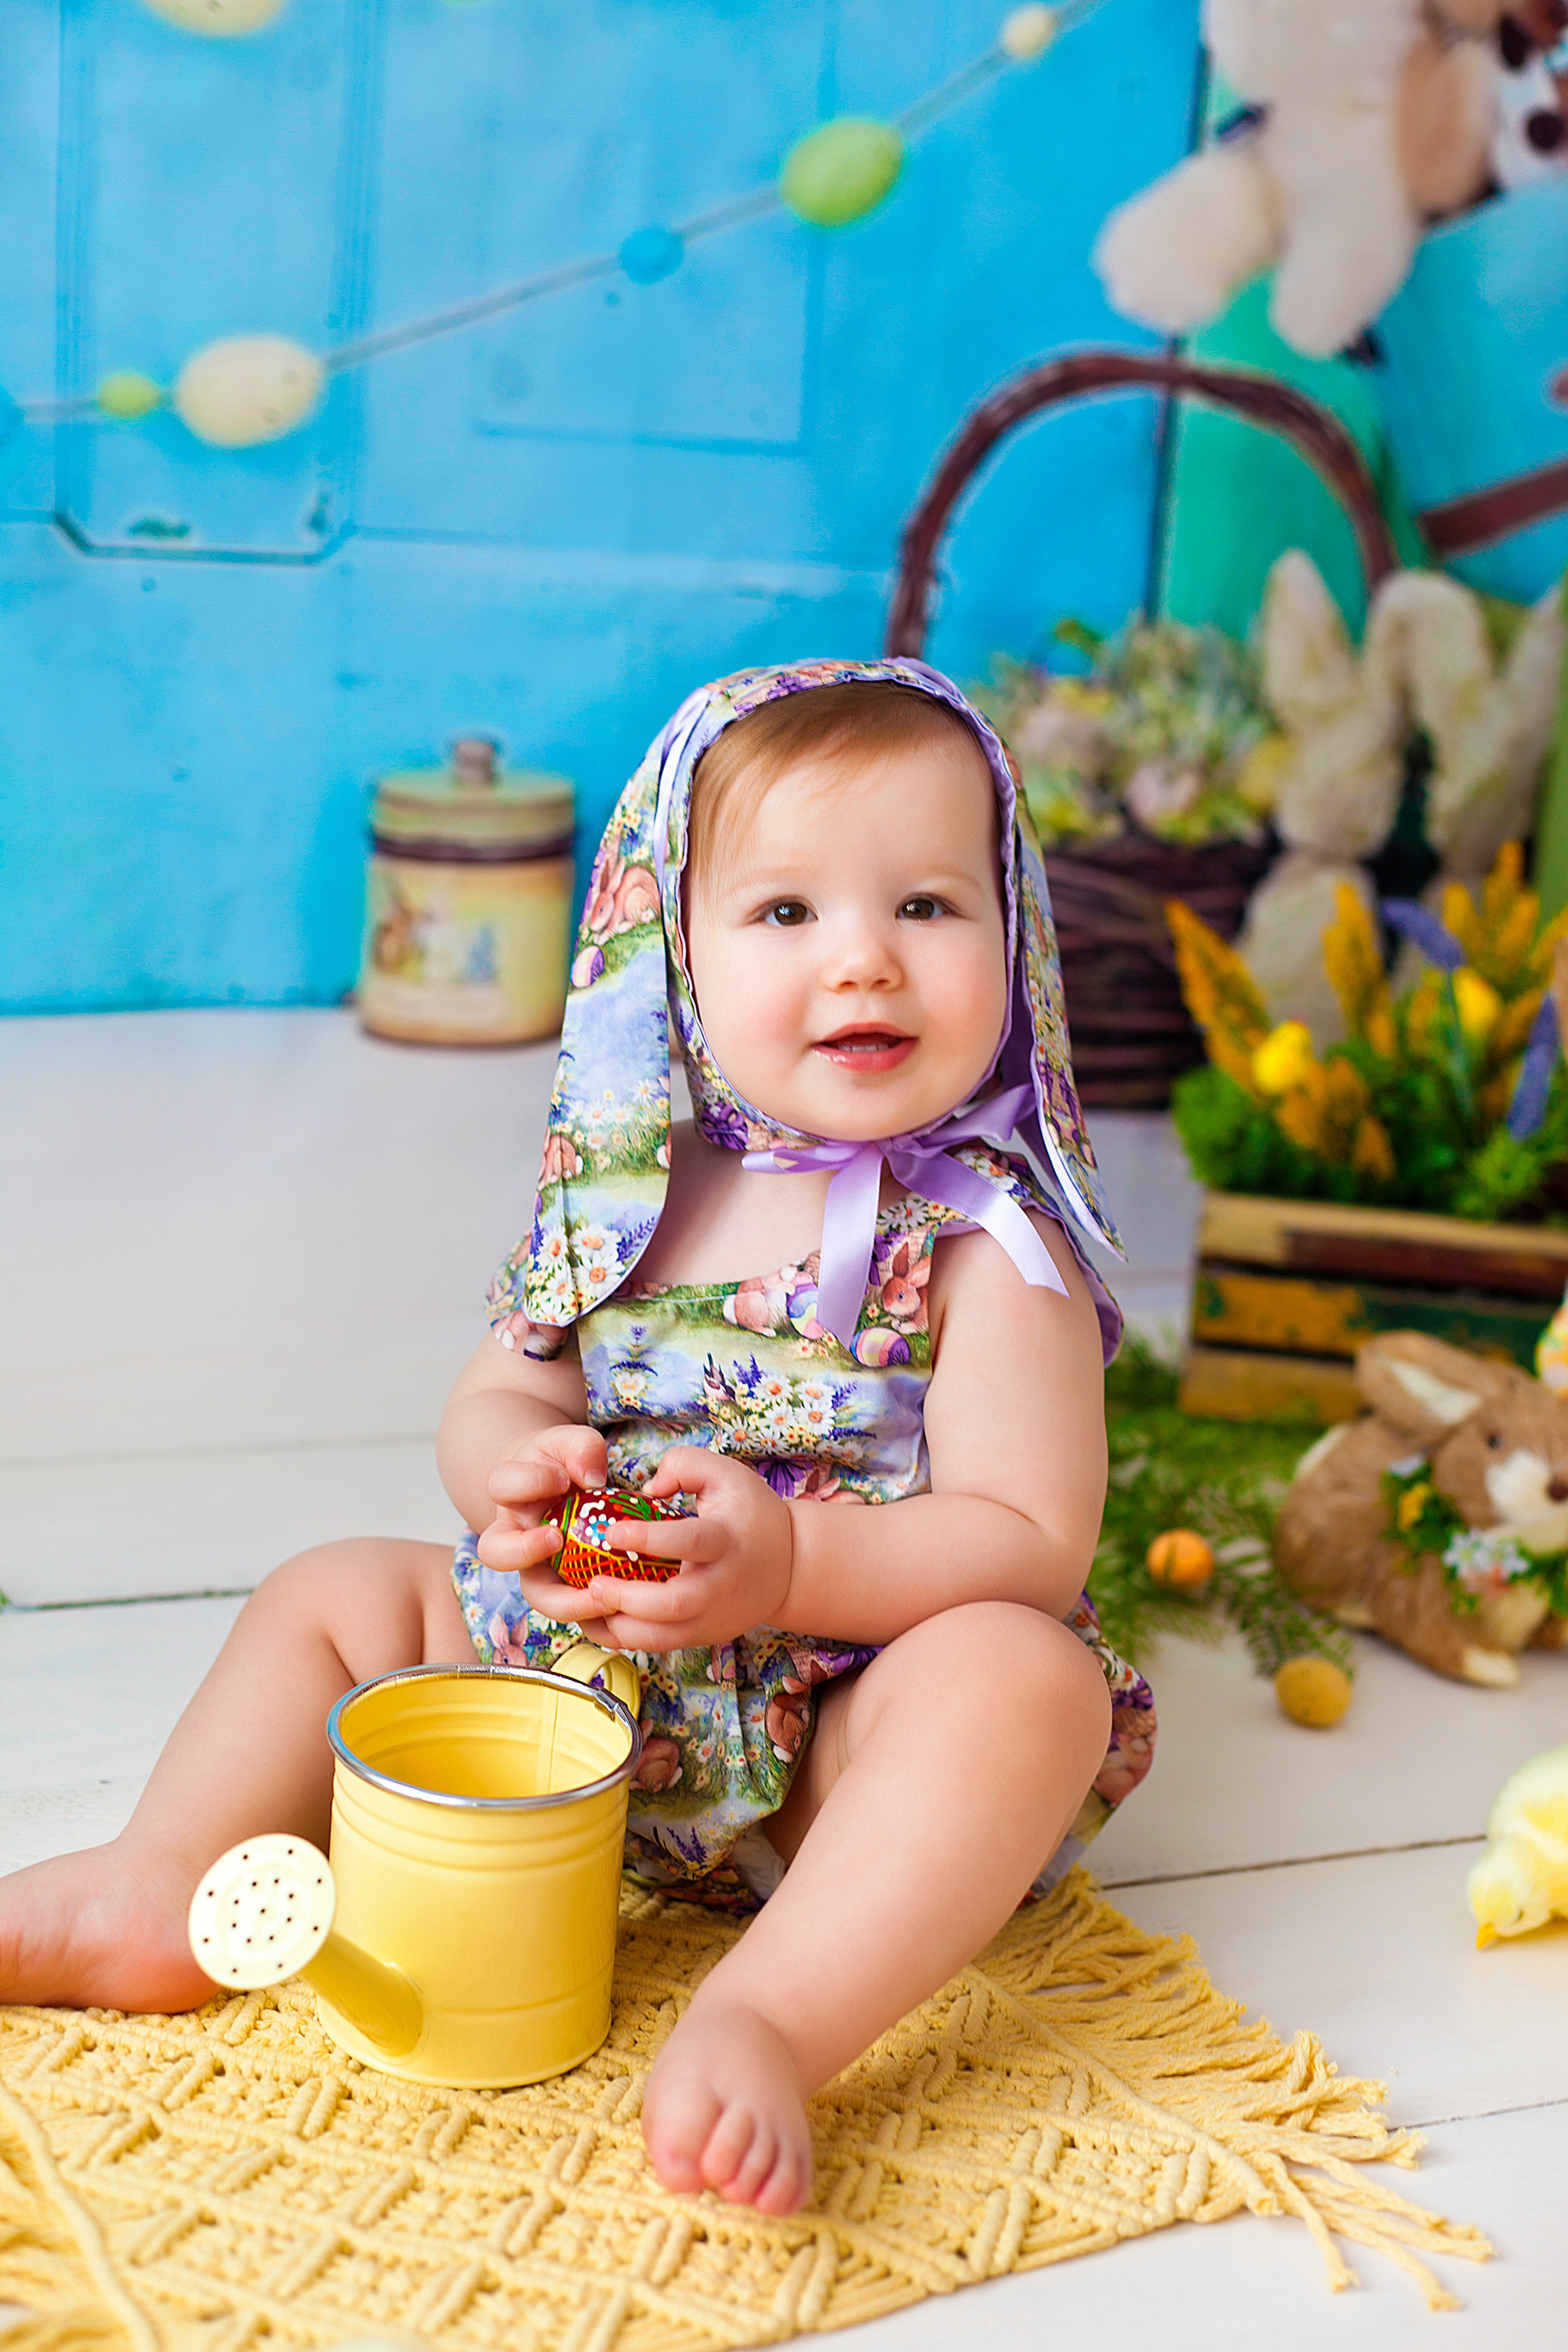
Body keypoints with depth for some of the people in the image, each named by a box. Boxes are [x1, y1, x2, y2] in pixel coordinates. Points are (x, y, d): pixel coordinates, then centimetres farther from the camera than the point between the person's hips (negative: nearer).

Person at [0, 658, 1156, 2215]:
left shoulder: (987, 1252, -13)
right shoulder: (630, 1198, 1)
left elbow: (1033, 1545, -19)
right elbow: (489, 1405, 8)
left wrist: (788, 1559, -32)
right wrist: (518, 1472, -18)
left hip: (834, 1750, -5)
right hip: (571, 1673, 6)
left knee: (1027, 1679, -35)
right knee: (337, 1592, 7)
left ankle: (765, 2021, -43)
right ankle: (162, 1890, 0)